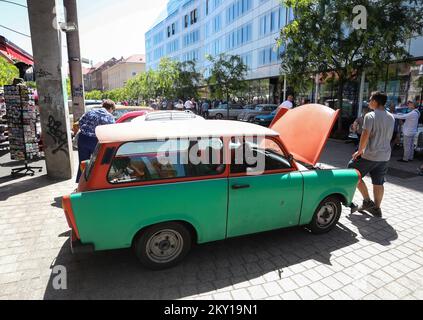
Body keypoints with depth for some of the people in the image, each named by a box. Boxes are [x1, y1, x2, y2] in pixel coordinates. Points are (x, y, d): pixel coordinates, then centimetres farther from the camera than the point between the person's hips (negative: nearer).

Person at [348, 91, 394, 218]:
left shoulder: (370, 116, -14)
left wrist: (360, 151, -9)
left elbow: (365, 136, -20)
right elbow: (389, 136, 17)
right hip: (385, 156, 7)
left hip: (370, 155, -7)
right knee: (378, 183, 13)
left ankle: (367, 201, 9)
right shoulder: (391, 117, 10)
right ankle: (376, 208, 20)